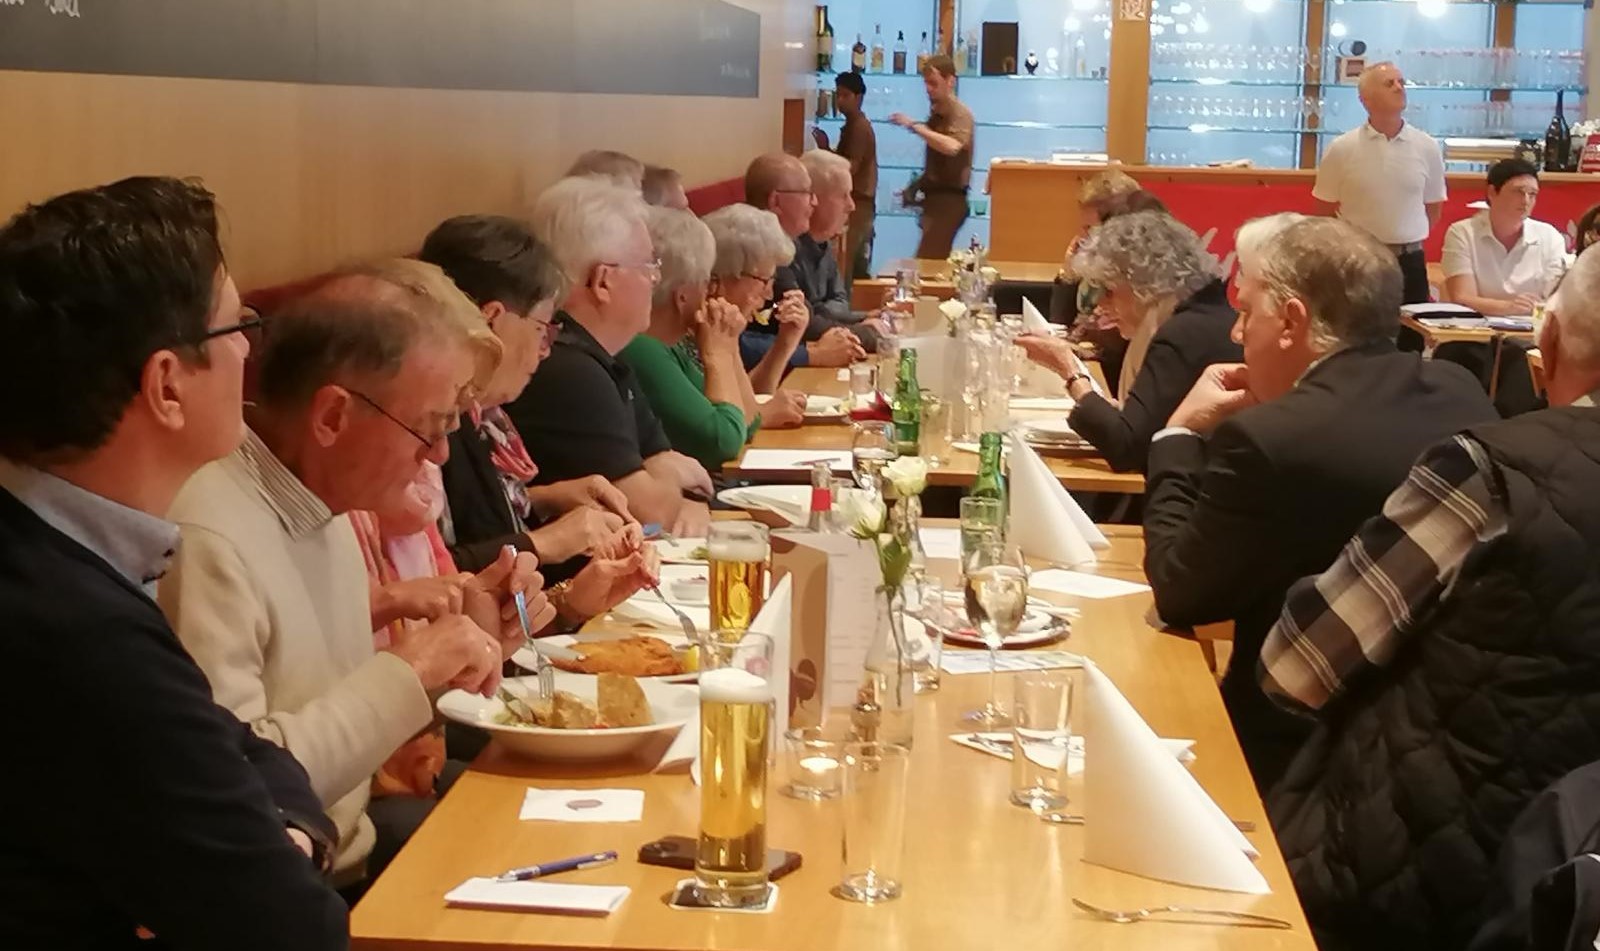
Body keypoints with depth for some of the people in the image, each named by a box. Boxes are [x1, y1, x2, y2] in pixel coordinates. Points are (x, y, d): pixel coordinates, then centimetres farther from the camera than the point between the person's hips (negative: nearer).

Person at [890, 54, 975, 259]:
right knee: (935, 261, 8)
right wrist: (918, 186, 10)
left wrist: (914, 126, -31)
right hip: (935, 197, 9)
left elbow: (951, 146, -33)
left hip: (949, 199, -9)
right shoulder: (936, 113, 15)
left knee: (927, 260, -16)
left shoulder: (960, 114, -12)